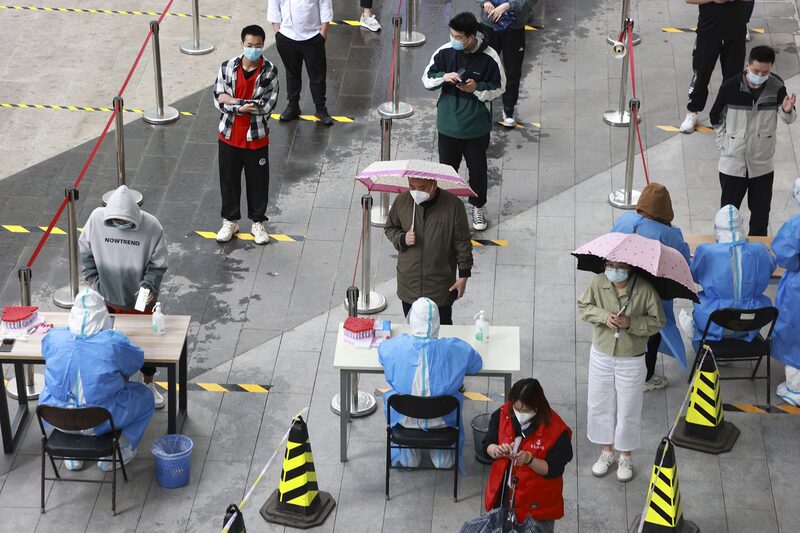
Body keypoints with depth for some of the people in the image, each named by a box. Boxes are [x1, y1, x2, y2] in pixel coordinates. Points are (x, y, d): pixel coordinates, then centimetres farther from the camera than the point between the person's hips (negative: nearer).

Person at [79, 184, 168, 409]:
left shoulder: (151, 226, -22)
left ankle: (148, 383, 39)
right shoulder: (97, 218, -17)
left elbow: (157, 264, -11)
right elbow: (85, 251, -1)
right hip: (106, 298, 1)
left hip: (139, 299, -1)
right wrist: (92, 279, -5)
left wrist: (148, 286, -25)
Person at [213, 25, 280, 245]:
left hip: (256, 137, -2)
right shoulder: (227, 68, -8)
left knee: (258, 181, 12)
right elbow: (219, 100, -12)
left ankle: (258, 222, 30)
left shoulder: (270, 72, -13)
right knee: (229, 180, 14)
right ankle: (230, 221, 32)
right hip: (229, 136, 2)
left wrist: (233, 101, -21)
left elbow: (267, 106, -19)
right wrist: (243, 107, -25)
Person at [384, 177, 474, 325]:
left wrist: (463, 276, -5)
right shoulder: (402, 201, -8)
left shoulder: (453, 205, -16)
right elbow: (389, 228, 9)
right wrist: (402, 239, -12)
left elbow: (463, 243, -7)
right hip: (409, 284, 3)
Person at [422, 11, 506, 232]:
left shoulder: (489, 57, -17)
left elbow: (499, 88, -6)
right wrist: (443, 77, -23)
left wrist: (477, 88, -24)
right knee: (447, 167, 15)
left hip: (477, 126, -2)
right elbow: (427, 80, -2)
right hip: (448, 124, 2)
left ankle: (478, 207, 35)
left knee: (478, 169, 14)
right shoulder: (444, 52, -11)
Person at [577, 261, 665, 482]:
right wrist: (603, 316, -18)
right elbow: (583, 306, 1)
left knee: (628, 411, 8)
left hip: (631, 360, -3)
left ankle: (626, 457, 29)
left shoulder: (644, 290, -19)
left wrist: (631, 323, -25)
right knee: (599, 405, 14)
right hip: (601, 356, 3)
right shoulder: (598, 283, -11)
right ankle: (607, 452, 35)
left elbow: (658, 321, -11)